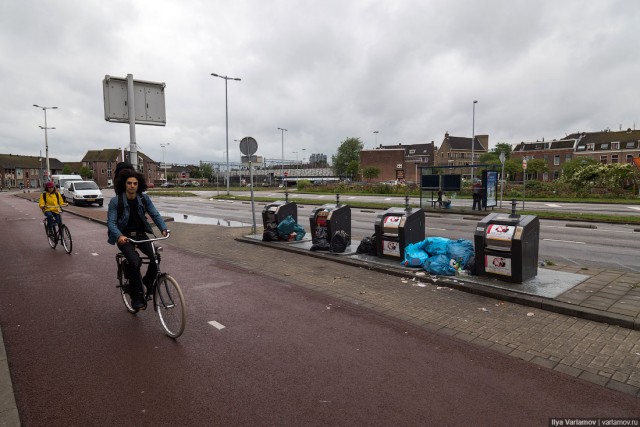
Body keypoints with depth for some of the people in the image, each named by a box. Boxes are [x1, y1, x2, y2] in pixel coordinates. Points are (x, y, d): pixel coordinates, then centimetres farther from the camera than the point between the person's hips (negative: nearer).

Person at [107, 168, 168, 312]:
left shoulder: (144, 198, -4)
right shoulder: (116, 201, -13)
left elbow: (155, 214, -5)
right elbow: (111, 222, -16)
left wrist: (163, 228, -22)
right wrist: (119, 236, -34)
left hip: (141, 235, 3)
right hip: (124, 237, -3)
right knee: (135, 262, -26)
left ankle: (148, 283, 10)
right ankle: (136, 297, -9)